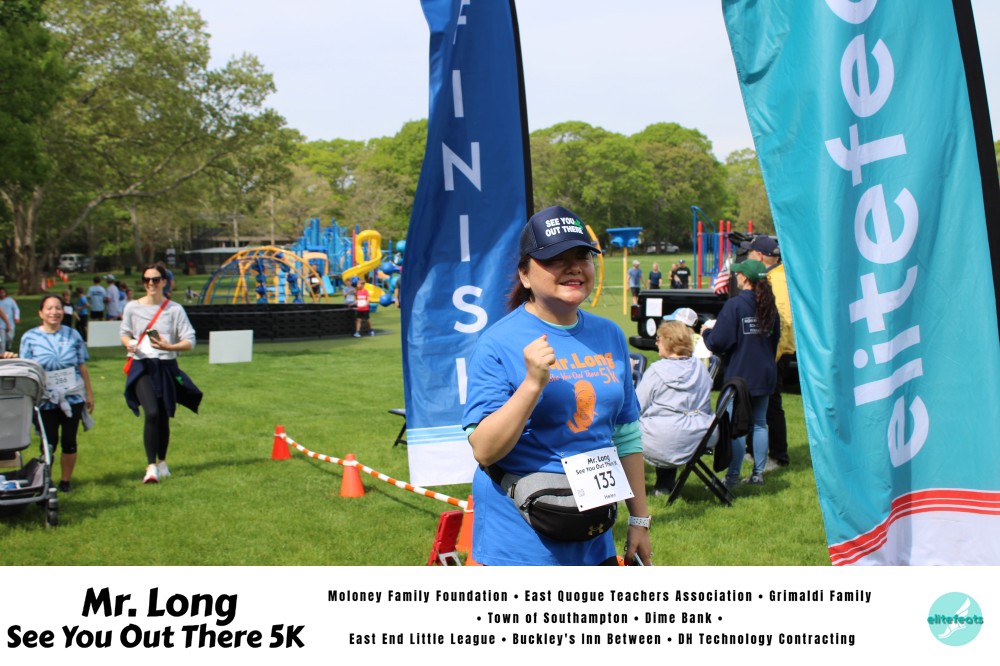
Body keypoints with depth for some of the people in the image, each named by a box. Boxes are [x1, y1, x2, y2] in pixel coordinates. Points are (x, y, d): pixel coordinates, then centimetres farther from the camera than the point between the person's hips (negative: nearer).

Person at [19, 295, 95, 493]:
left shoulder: (72, 335, 3)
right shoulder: (29, 337, 0)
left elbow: (82, 367, 8)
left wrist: (89, 393, 9)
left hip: (72, 398, 1)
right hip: (45, 400, -1)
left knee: (69, 441, 4)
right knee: (49, 443, -1)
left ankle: (65, 480, 18)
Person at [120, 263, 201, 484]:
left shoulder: (175, 309, 0)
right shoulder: (133, 307, 3)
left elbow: (189, 342, -2)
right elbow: (124, 332, 17)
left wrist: (169, 347, -21)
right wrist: (129, 344, -6)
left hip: (167, 367, 1)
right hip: (142, 366, -1)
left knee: (164, 417, 9)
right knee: (152, 413, -19)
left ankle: (162, 462, 30)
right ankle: (151, 466, -18)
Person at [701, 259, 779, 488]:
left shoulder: (734, 305, -15)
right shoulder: (770, 306, 4)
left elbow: (719, 342, -17)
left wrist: (706, 331, 2)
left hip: (739, 374, -6)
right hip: (764, 374, 6)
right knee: (759, 423, 12)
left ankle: (733, 476, 3)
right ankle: (758, 473, 16)